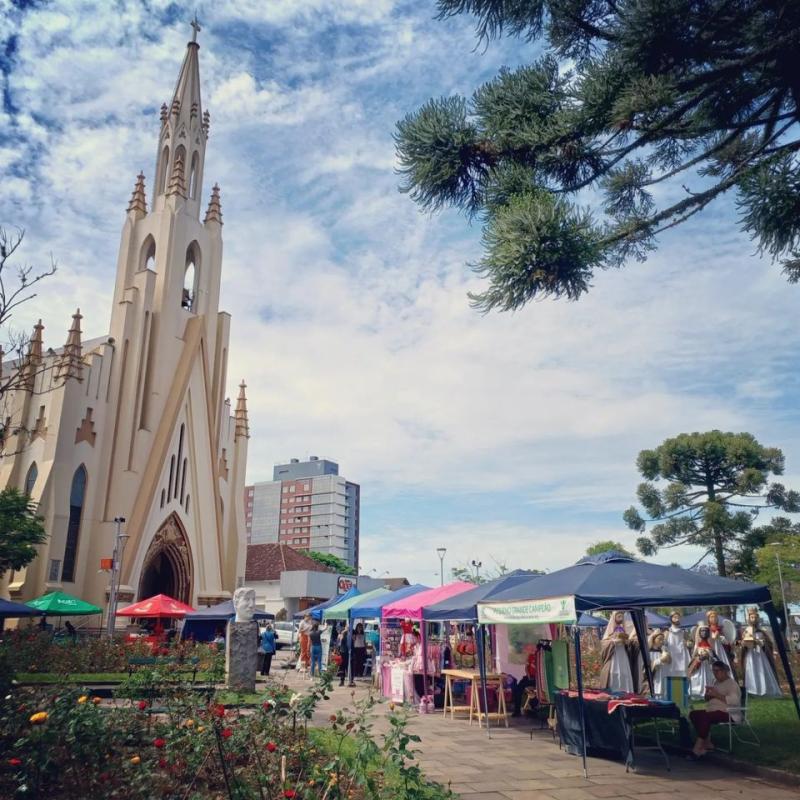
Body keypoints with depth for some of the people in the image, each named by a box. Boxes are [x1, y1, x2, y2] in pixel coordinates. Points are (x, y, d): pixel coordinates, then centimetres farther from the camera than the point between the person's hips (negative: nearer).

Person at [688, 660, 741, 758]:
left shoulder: (732, 684, -7)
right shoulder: (716, 682, 20)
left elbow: (734, 701, -24)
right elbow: (708, 699, 26)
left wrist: (717, 695, -23)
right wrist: (708, 695, 1)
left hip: (728, 713, -9)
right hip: (713, 711, 9)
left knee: (705, 717, -34)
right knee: (693, 714, -10)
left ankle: (698, 748, -30)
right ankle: (707, 743, -10)